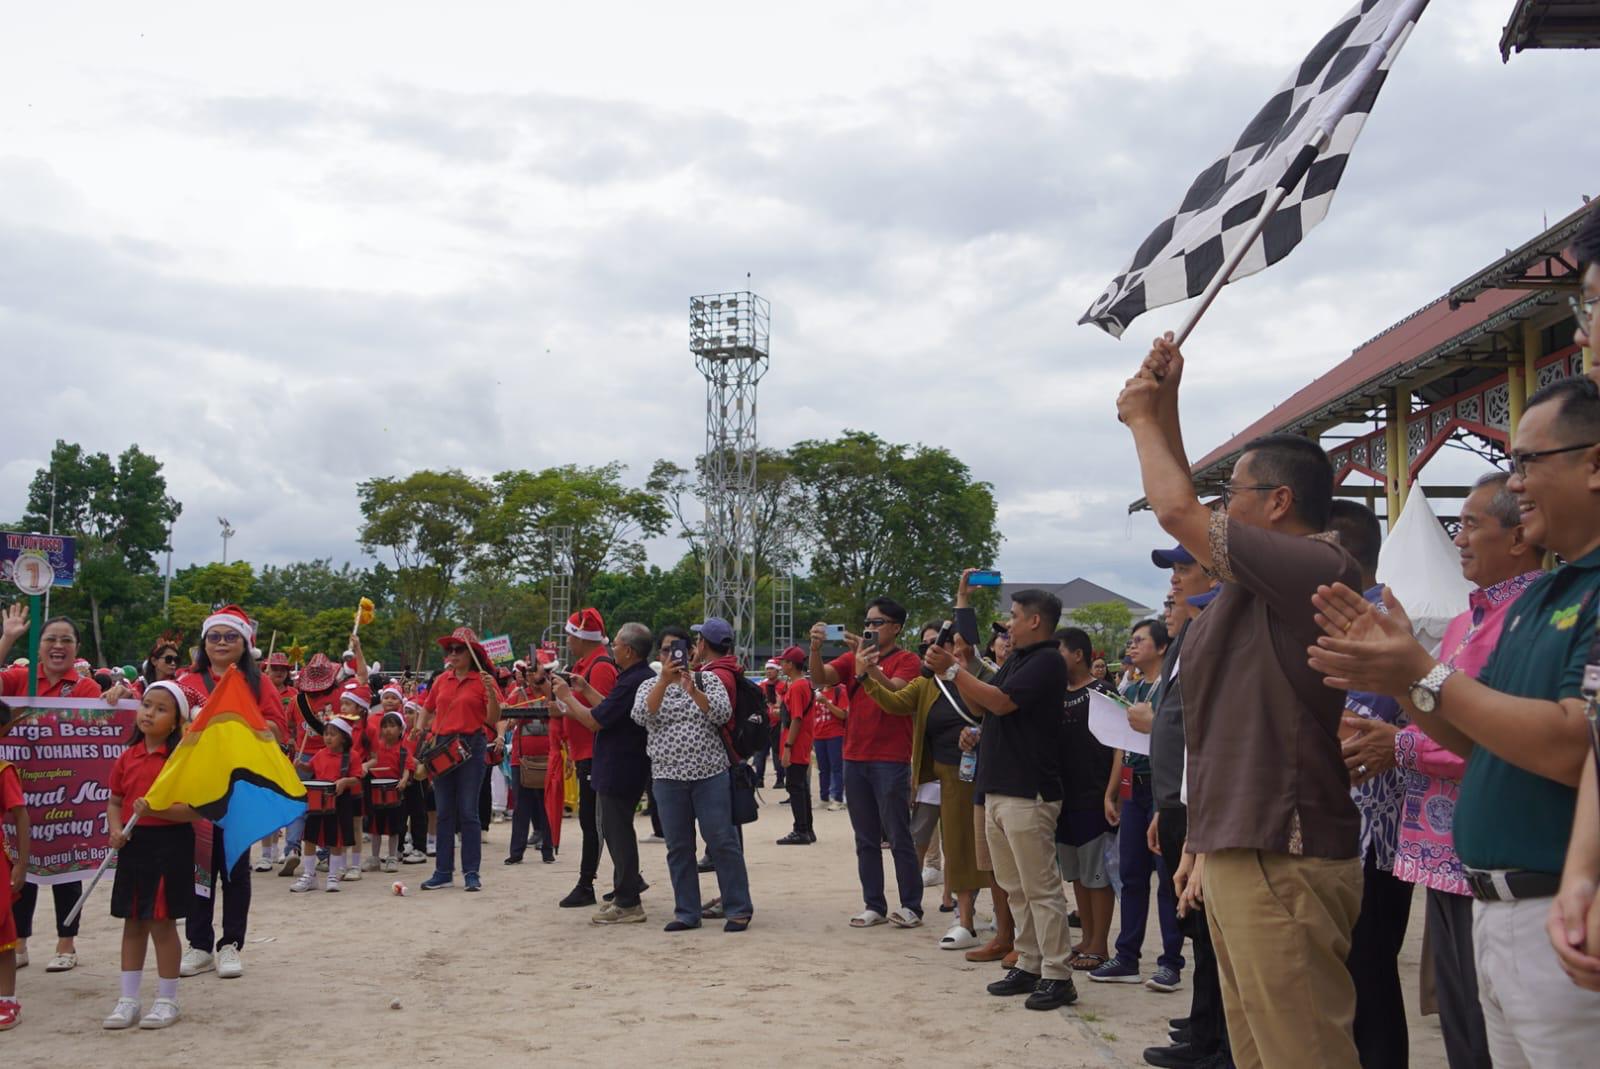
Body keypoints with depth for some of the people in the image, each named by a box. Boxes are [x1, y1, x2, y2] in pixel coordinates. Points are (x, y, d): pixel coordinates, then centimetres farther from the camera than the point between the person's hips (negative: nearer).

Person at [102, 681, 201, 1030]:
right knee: (133, 922, 12)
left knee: (163, 922, 1)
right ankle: (128, 999, 22)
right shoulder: (128, 757, 7)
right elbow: (115, 801, 13)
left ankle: (167, 1000, 14)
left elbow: (193, 808, -13)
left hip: (170, 845, -5)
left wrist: (156, 808, -26)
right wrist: (115, 829, -5)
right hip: (134, 844, 5)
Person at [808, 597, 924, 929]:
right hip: (855, 759, 5)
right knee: (866, 839, 9)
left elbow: (894, 692, -20)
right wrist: (815, 648, -19)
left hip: (891, 761, -5)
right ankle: (874, 906, 15)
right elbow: (819, 679, -3)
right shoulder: (853, 658, 11)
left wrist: (869, 667, -33)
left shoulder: (906, 660, -2)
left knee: (898, 837, -1)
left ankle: (911, 906, 7)